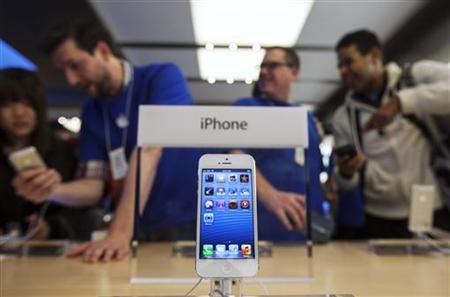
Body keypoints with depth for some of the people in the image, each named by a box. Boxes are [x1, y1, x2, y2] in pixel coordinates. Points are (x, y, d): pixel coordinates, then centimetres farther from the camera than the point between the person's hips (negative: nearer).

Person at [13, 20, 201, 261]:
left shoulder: (163, 76, -12)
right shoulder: (91, 113, 4)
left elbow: (149, 150, -25)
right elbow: (93, 187, 0)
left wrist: (121, 230, -32)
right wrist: (52, 190, -20)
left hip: (195, 220, -3)